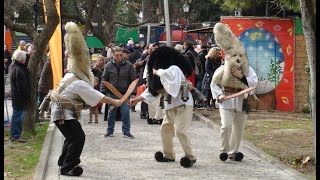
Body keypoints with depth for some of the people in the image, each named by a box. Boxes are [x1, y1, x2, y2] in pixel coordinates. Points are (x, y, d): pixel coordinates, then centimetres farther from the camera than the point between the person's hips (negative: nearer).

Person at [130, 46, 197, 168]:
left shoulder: (174, 69, -16)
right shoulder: (164, 74, 13)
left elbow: (166, 74, -41)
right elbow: (152, 89, 17)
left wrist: (156, 72, -20)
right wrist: (136, 100, 14)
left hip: (182, 104, -10)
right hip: (171, 106, 10)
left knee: (179, 131, -17)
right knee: (165, 129, 15)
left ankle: (190, 157, -8)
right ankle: (169, 155, 27)